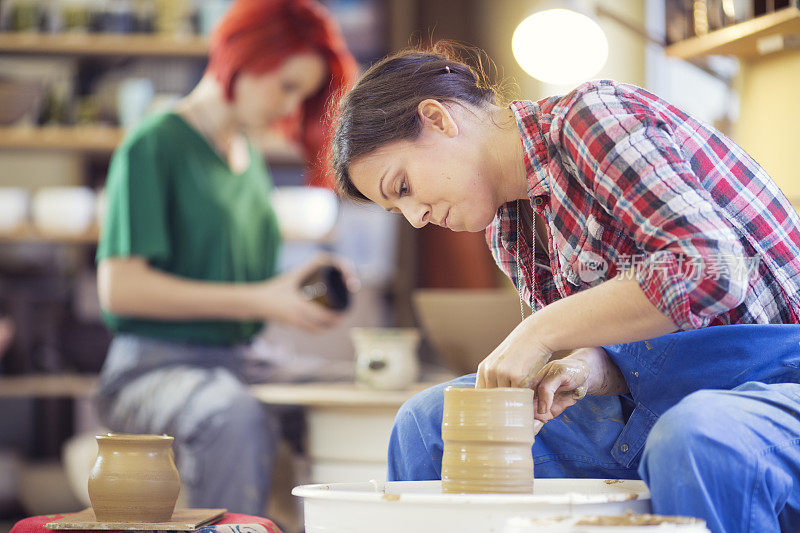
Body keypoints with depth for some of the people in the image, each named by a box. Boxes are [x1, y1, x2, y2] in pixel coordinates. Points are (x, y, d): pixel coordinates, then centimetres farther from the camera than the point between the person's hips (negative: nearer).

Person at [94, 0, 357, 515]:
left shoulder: (250, 158, 19)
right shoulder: (154, 146, -5)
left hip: (236, 367, 7)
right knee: (240, 422, -39)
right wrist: (258, 302, -15)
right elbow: (119, 288, -14)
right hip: (154, 364, -7)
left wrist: (296, 289, 6)